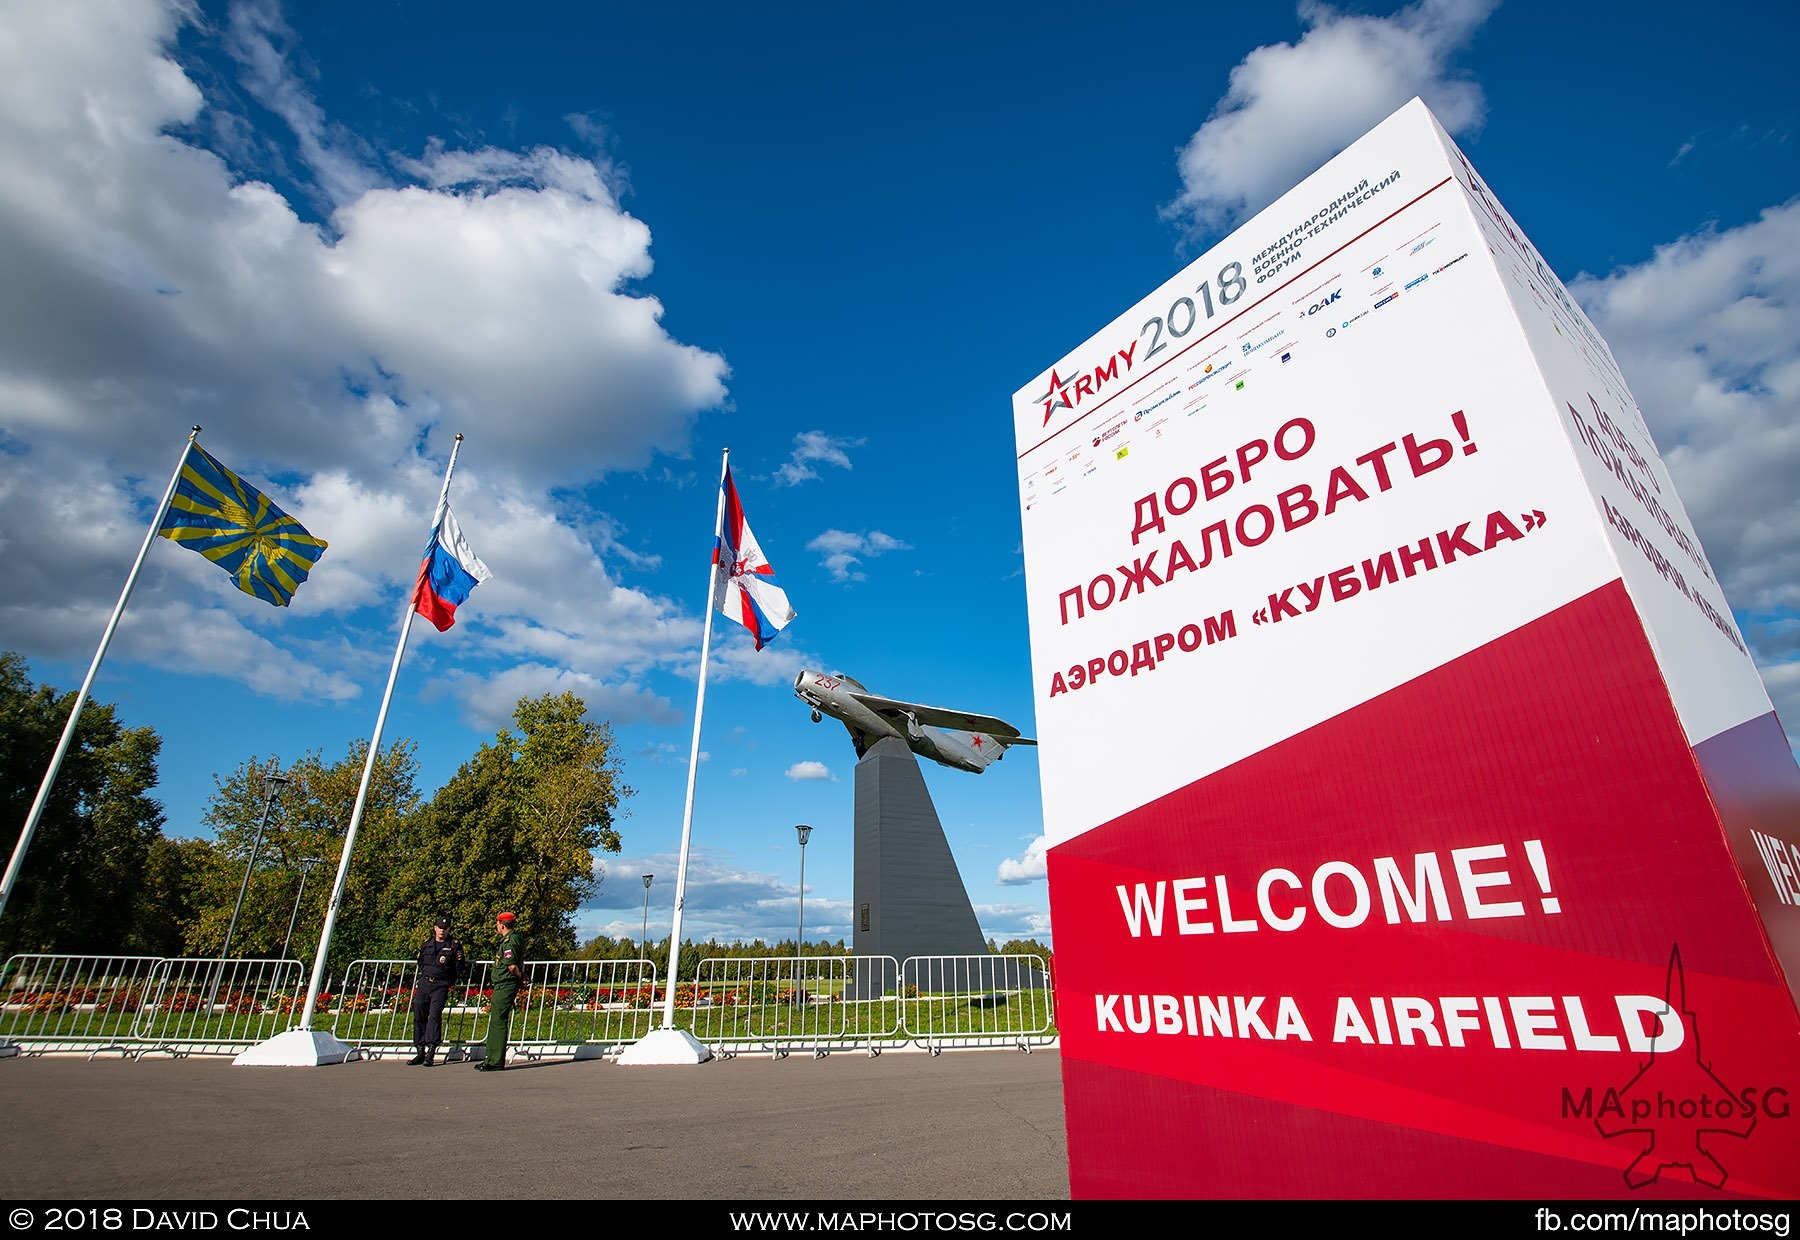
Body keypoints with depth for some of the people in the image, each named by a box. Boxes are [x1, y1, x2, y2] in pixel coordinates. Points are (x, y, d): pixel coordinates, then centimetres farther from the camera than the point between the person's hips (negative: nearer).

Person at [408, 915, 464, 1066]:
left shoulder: (454, 946, 0)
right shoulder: (426, 944, 12)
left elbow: (458, 969, 2)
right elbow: (420, 963, 25)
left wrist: (449, 983, 1)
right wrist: (424, 976, 14)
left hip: (441, 985, -5)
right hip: (424, 983, 5)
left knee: (434, 1015, -15)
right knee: (419, 1016, 2)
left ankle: (430, 1052, -16)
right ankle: (420, 1052, 11)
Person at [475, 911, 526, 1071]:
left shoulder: (509, 941, -18)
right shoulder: (516, 938, 14)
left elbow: (512, 965, -24)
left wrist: (519, 976, -7)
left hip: (505, 986, -11)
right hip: (502, 985, 11)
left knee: (498, 1022, -6)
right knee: (495, 1022, 16)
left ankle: (496, 1061, -2)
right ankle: (491, 1058, 25)